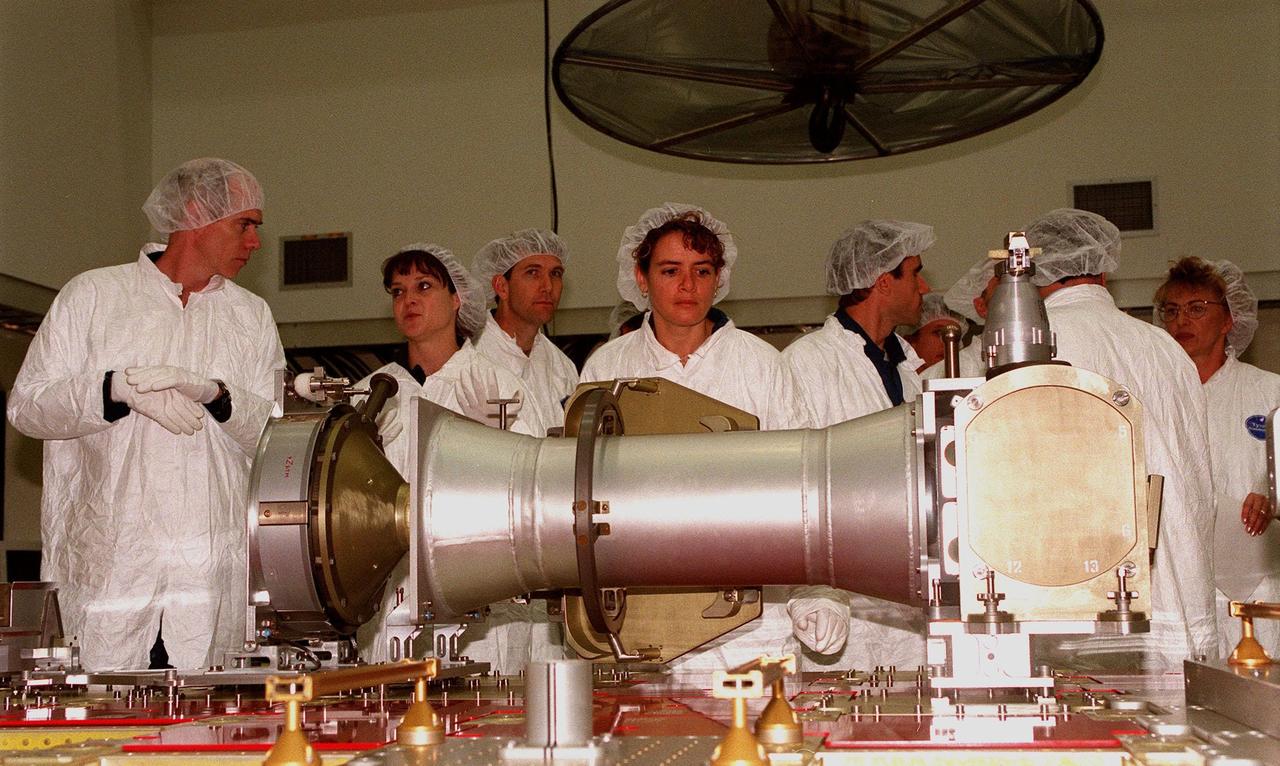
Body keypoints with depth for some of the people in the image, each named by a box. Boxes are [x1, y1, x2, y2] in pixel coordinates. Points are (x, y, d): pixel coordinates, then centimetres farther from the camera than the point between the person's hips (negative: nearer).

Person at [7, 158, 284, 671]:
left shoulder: (252, 317, 16)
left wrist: (213, 393, -11)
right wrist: (120, 389, -12)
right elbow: (26, 406, 3)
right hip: (109, 561, -2)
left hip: (212, 566, 2)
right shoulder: (93, 295, 9)